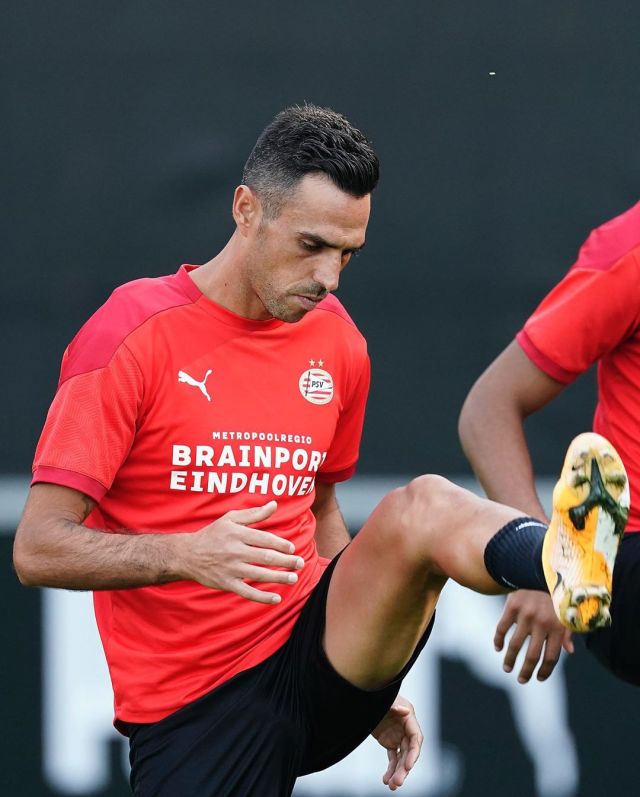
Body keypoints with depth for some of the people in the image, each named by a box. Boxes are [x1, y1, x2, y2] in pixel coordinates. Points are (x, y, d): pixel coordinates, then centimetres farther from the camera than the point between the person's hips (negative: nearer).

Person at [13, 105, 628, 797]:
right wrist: (185, 554, -28)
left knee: (422, 506, -26)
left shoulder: (337, 344, 10)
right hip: (191, 713, -3)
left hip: (316, 663, 3)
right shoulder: (133, 335, -8)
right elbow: (38, 550, -11)